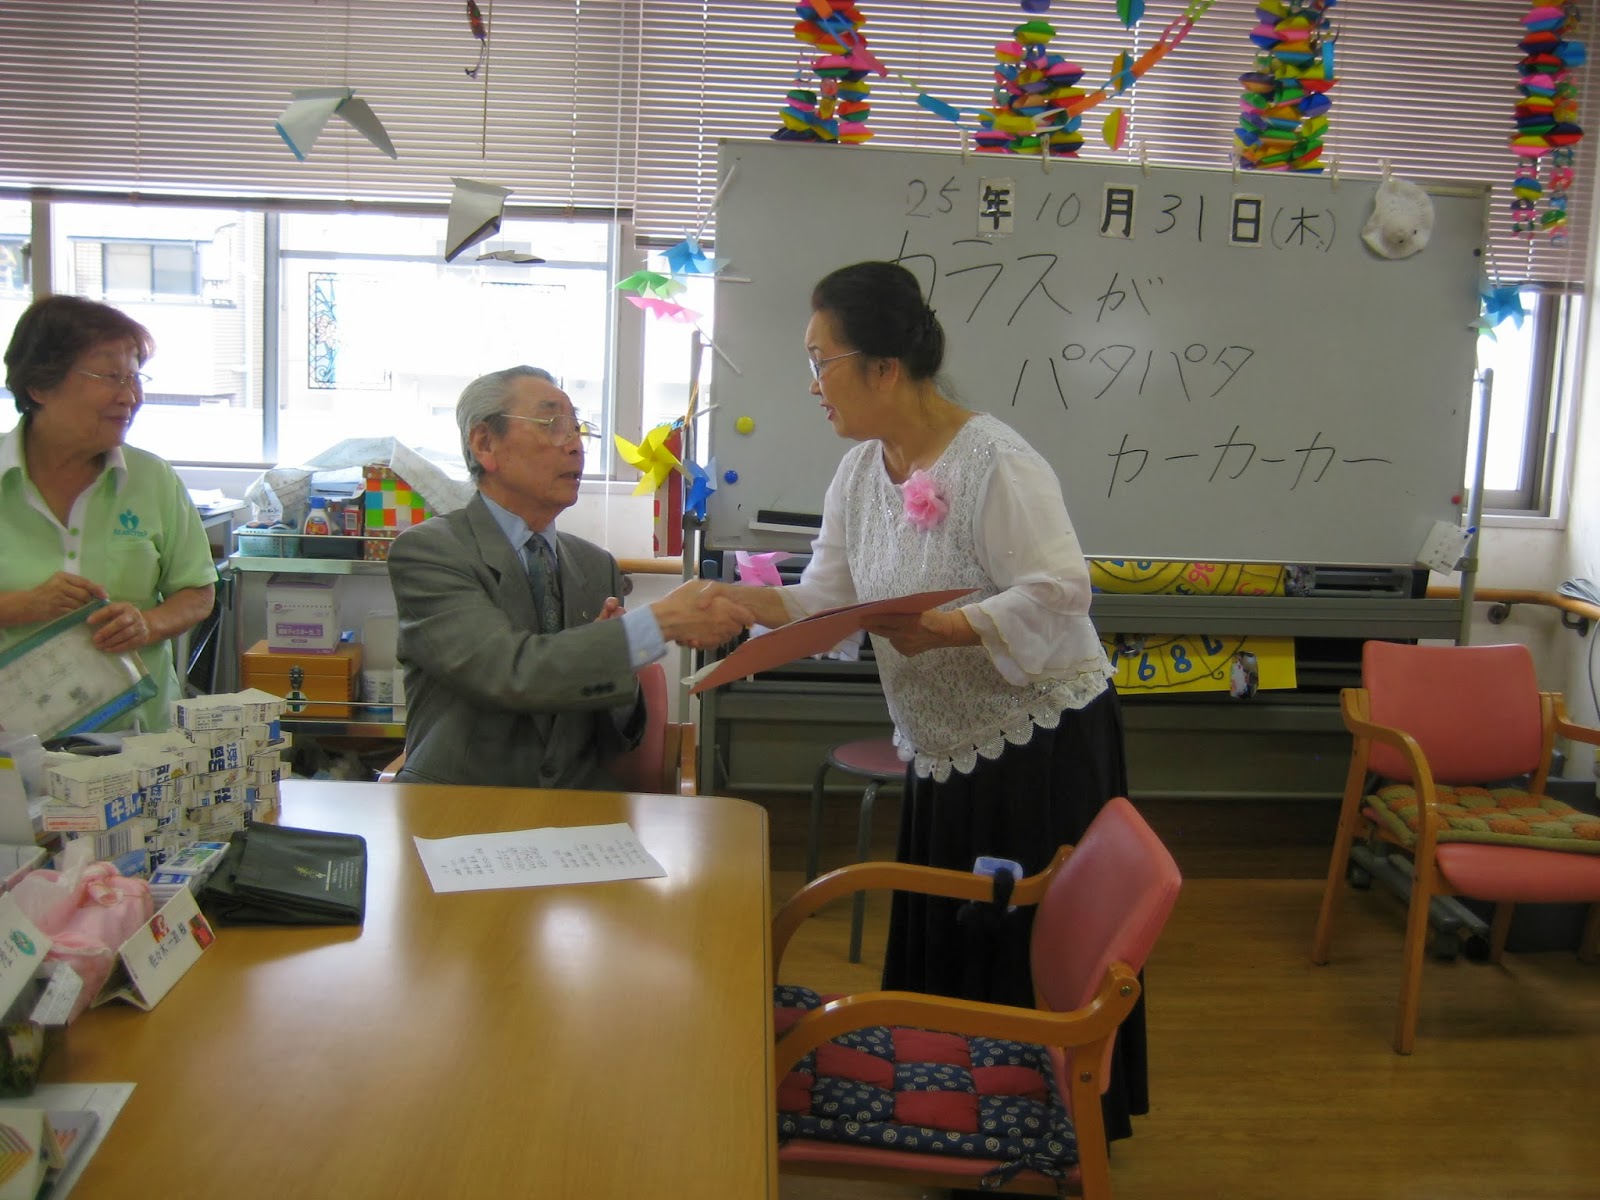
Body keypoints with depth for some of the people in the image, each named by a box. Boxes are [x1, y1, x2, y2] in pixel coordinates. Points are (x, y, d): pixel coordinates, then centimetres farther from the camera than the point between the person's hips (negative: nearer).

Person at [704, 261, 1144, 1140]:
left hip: (1042, 744, -8)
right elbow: (826, 599, 4)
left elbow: (1059, 590, -25)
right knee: (940, 947, 15)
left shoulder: (996, 463, -20)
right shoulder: (859, 472, 6)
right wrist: (742, 602, -12)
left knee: (1035, 954, 3)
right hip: (945, 749, 8)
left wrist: (945, 628, -35)